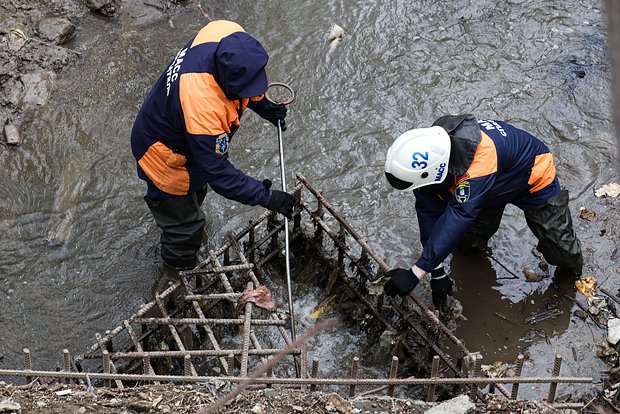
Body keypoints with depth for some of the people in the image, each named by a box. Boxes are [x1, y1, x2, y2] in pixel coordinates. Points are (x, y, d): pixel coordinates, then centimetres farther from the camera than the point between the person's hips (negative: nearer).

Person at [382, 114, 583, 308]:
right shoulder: (431, 149, -28)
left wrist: (415, 274, -51)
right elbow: (428, 211, -21)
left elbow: (459, 216, -51)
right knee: (467, 244, 6)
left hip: (535, 175, -5)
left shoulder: (482, 154, -49)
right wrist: (437, 271, -21)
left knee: (563, 255, -2)